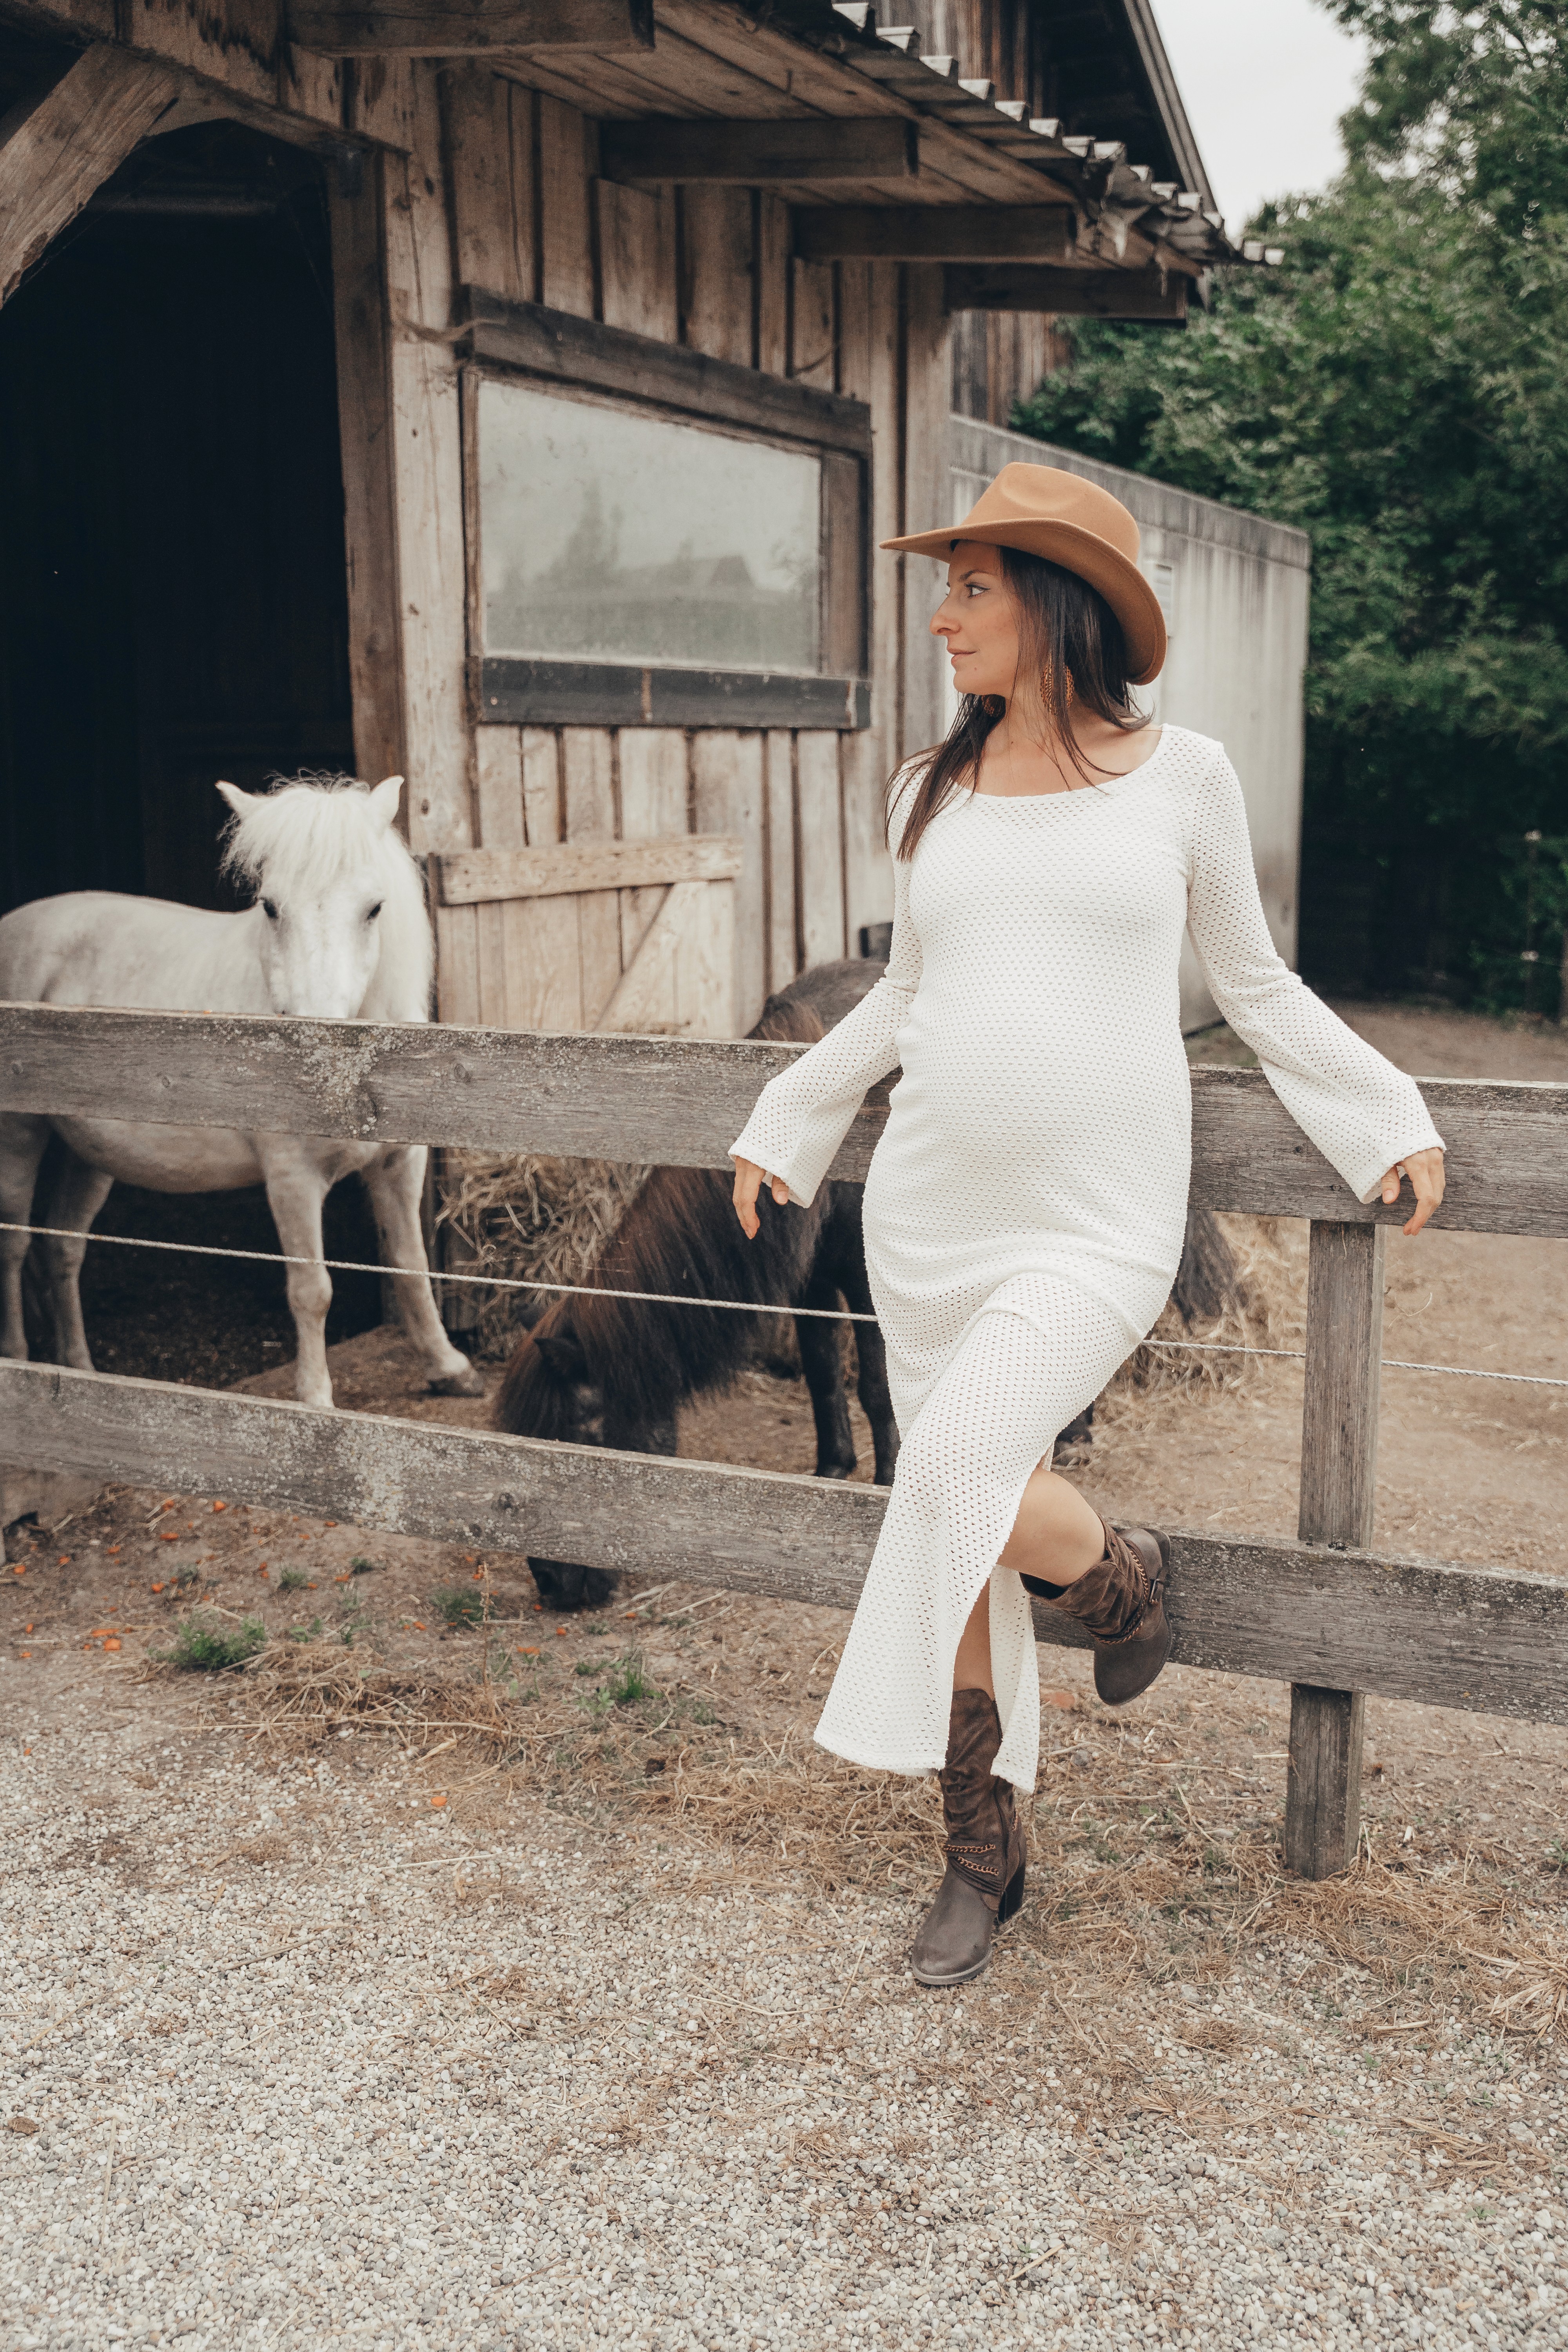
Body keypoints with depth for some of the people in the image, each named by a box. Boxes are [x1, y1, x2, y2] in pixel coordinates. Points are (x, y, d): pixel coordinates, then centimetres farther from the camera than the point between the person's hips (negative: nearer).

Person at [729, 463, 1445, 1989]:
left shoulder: (1180, 776, -1)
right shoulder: (929, 796, 7)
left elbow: (1251, 981, 10)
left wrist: (1391, 1119, 6)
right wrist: (783, 1123, 23)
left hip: (1099, 1227, -4)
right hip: (933, 1215, 4)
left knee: (962, 1474, -24)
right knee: (955, 1542, 8)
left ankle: (1119, 1575, 12)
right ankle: (982, 1858, 27)